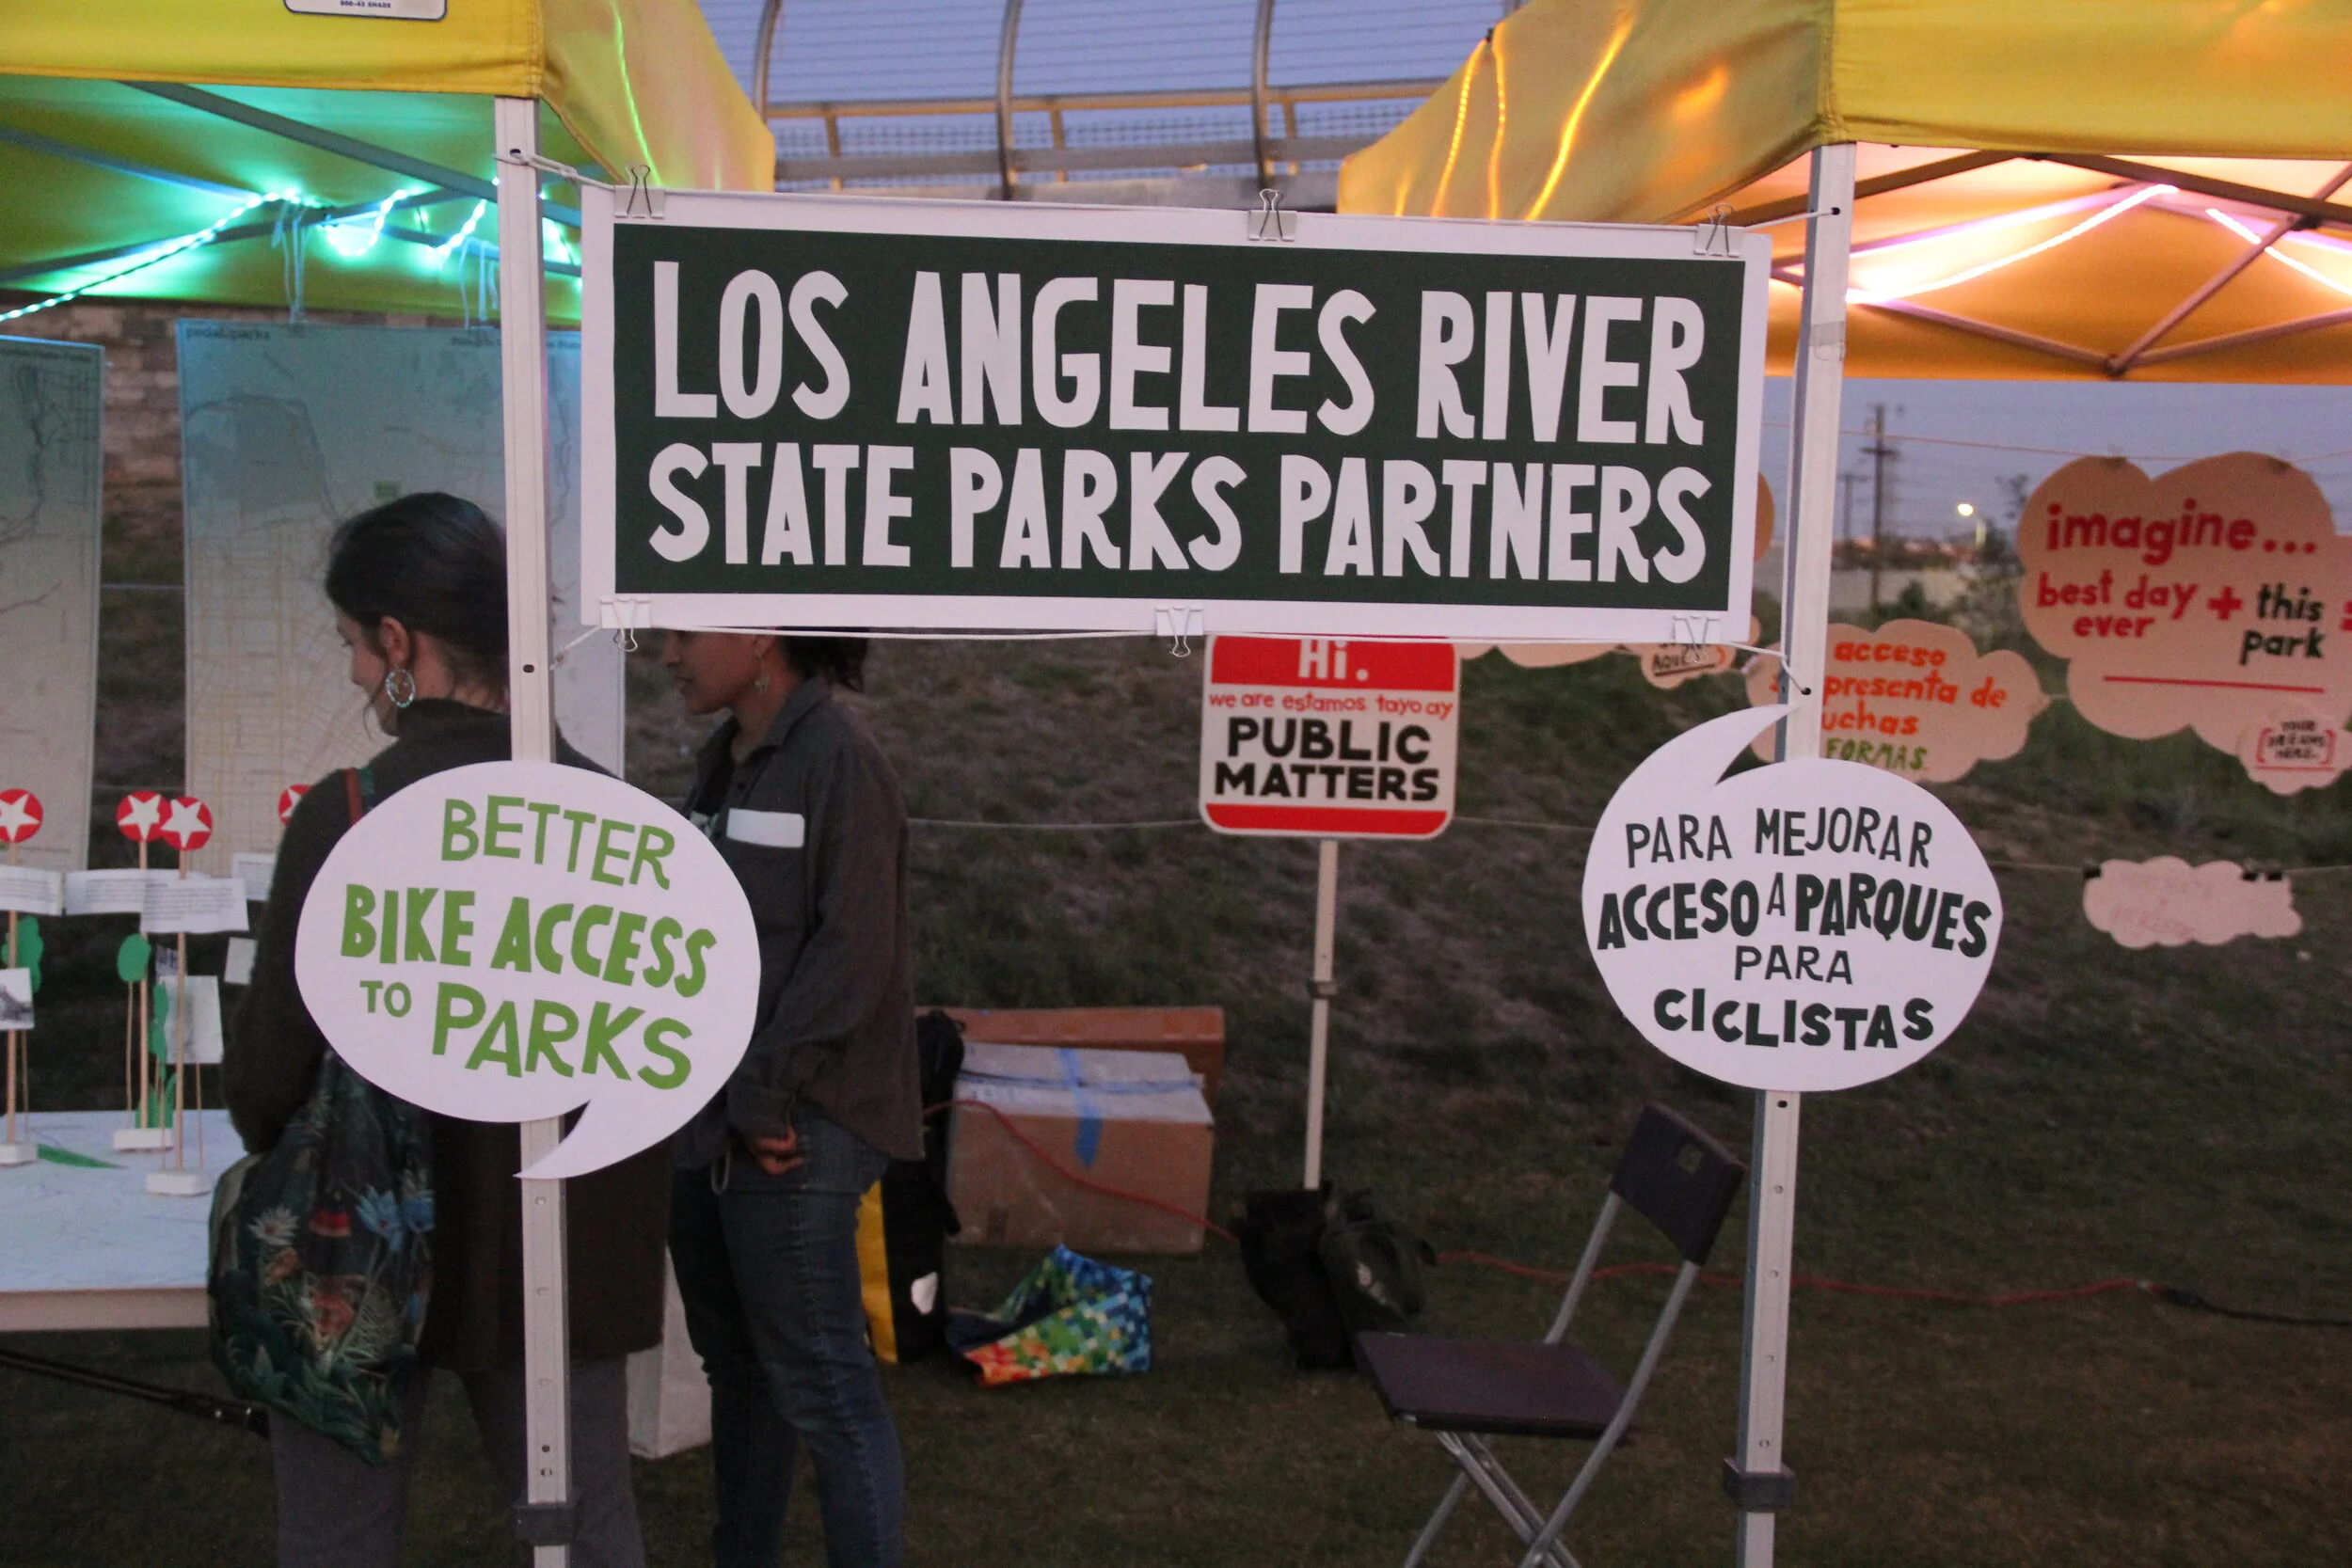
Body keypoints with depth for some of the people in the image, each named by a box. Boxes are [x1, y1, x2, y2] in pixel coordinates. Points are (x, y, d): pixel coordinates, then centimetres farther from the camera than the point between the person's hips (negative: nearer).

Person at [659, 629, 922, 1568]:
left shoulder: (837, 757, -12)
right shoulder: (723, 759, 12)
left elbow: (852, 953, -17)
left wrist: (764, 1097, -16)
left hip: (789, 1131, -8)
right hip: (704, 1120, 8)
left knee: (820, 1385, -1)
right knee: (736, 1366, 18)